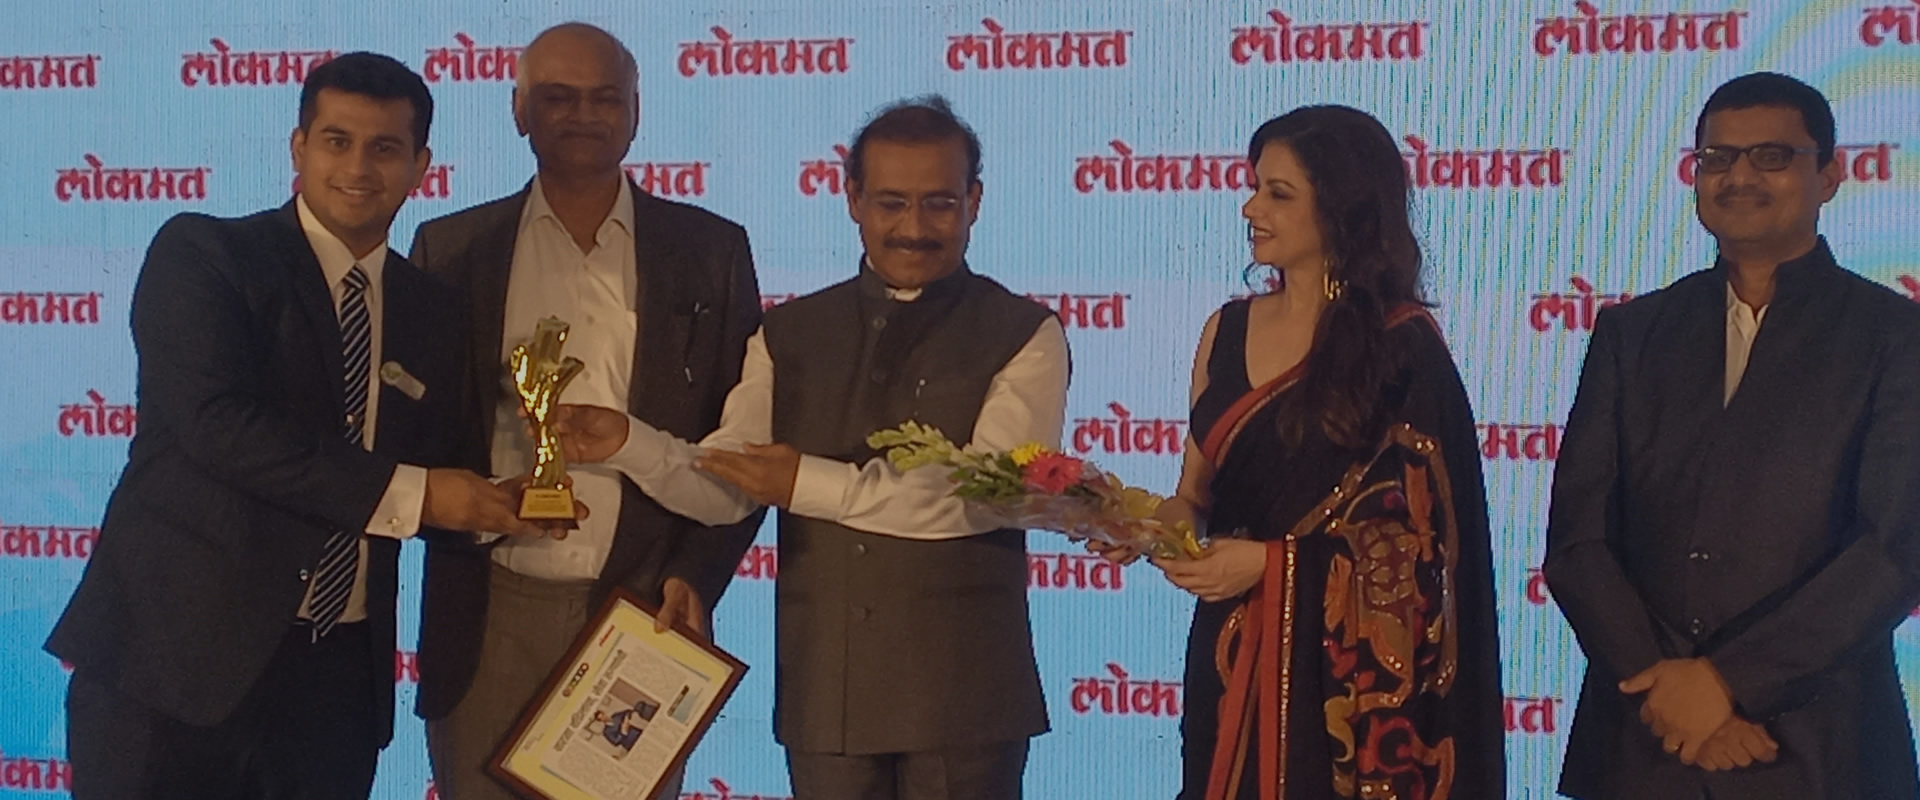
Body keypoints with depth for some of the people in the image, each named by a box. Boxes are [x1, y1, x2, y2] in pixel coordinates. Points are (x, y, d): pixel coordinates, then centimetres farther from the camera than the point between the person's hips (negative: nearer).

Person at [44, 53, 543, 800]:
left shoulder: (431, 310, 12)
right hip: (178, 653, -4)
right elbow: (215, 421, -17)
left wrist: (504, 499, -9)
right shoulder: (200, 254, -4)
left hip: (340, 672, 4)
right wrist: (402, 492, -17)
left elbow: (435, 474, 13)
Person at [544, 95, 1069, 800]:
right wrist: (627, 444, -15)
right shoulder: (789, 336, 12)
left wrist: (811, 484, -16)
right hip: (823, 690, 3)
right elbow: (723, 486, 4)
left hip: (962, 695, -3)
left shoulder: (1025, 336, -1)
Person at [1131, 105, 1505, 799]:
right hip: (1234, 660, 5)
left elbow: (1421, 532, -9)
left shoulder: (1401, 344, -7)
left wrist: (1271, 561, -14)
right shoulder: (1227, 331, 9)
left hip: (1346, 670, -5)